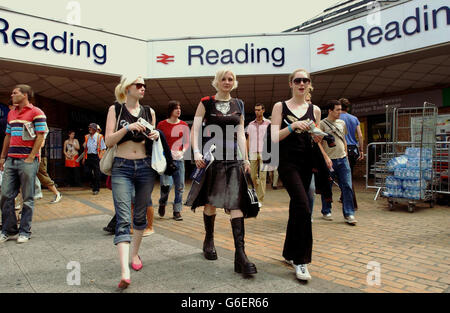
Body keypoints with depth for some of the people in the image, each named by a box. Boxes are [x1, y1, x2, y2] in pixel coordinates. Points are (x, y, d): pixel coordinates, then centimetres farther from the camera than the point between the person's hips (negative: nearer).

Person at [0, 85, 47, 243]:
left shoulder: (36, 112, -3)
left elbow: (40, 136, -9)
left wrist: (30, 158, -13)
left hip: (27, 160, -7)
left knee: (28, 198, 1)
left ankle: (25, 231, 10)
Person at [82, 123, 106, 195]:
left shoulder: (99, 137, -1)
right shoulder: (87, 137, 13)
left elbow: (103, 149, -2)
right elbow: (85, 148, 18)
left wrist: (100, 157, -11)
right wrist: (84, 158, 11)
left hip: (96, 156, -4)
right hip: (88, 156, 4)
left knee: (96, 174, -2)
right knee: (88, 172, 4)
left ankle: (96, 189, 8)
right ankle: (93, 185, 25)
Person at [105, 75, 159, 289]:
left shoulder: (149, 112, 11)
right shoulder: (115, 109, 4)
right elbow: (109, 140, -3)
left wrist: (156, 136, -3)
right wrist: (128, 127, -17)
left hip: (145, 167, 3)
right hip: (121, 168, -3)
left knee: (140, 215, 12)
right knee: (123, 219, -12)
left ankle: (135, 253, 34)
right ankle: (125, 271, -17)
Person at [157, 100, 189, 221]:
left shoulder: (184, 125, 9)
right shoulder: (162, 124, 2)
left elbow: (186, 143, 12)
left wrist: (182, 152, -7)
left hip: (179, 158, 3)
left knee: (180, 186, 2)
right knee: (166, 184, -15)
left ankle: (177, 212, 16)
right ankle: (162, 203, 16)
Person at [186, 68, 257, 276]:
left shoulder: (238, 105, 14)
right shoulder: (206, 103, 4)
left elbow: (240, 134, 14)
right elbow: (195, 129, -2)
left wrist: (245, 158, 9)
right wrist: (197, 152, -15)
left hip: (233, 158, 2)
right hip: (211, 156, -1)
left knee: (235, 202, -9)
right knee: (210, 201, 8)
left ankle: (240, 254, -11)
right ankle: (209, 240, 31)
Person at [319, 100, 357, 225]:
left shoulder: (342, 123, 14)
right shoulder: (322, 124, -5)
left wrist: (346, 156, 17)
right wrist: (326, 157, -16)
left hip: (342, 159, 5)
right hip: (329, 160, -5)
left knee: (347, 186, -1)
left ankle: (349, 214, 6)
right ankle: (326, 212, 21)